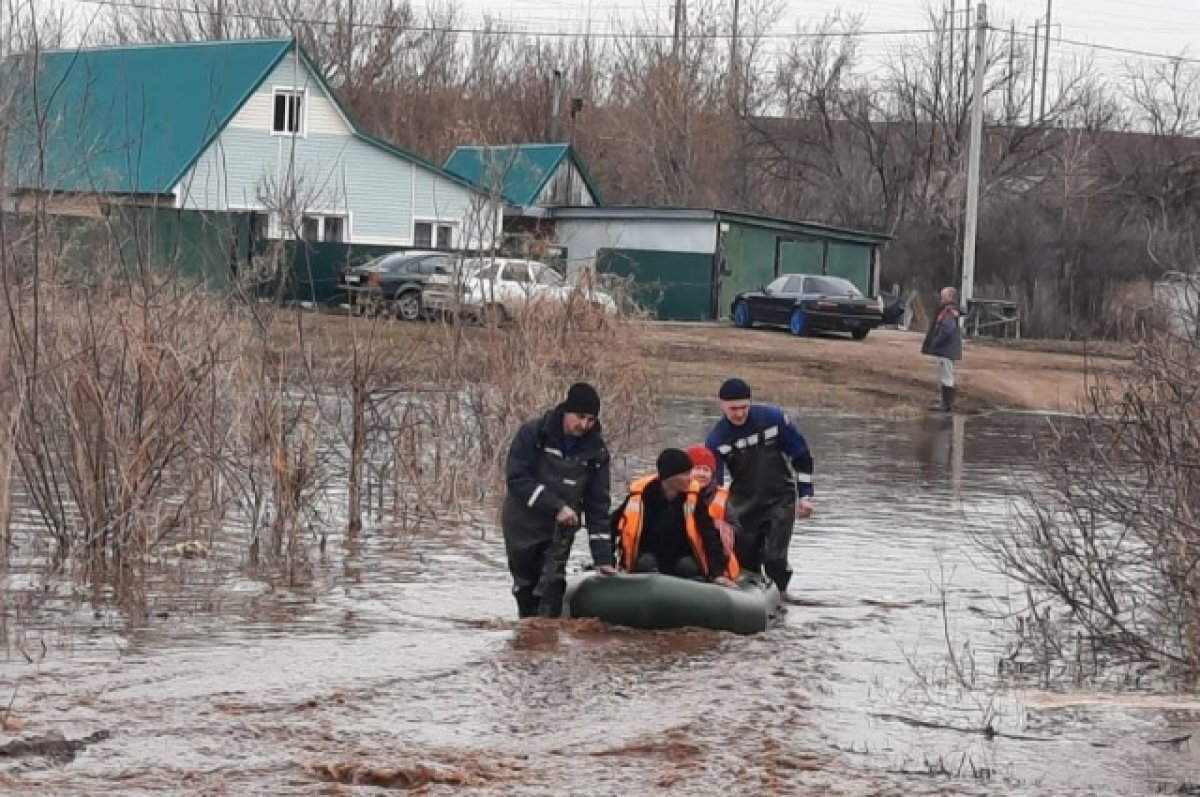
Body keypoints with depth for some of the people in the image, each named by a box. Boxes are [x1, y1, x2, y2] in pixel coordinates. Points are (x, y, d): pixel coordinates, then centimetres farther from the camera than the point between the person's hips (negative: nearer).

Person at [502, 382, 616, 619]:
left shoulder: (596, 451, -8)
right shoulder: (532, 433, -16)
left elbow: (598, 505, -4)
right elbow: (516, 478, -21)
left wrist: (603, 557, -8)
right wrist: (557, 506, -26)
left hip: (560, 529, 1)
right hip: (523, 524, -1)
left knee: (552, 584, -14)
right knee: (524, 586, 10)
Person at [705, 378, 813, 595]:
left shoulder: (774, 418, -13)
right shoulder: (716, 439, -9)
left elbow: (801, 456, -3)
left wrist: (805, 495, -4)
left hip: (780, 499, -2)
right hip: (743, 503, 2)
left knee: (774, 558, -14)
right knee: (742, 559, 3)